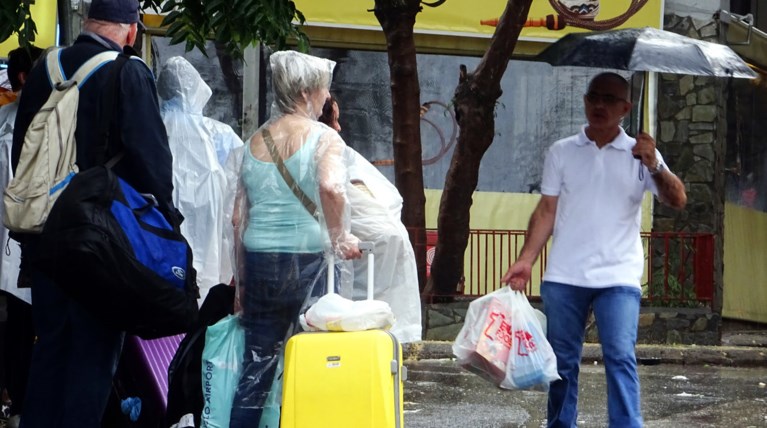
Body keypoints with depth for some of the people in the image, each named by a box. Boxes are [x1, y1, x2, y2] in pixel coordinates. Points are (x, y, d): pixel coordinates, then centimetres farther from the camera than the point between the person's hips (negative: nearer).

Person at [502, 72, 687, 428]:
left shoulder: (640, 154, 4)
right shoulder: (561, 152, 9)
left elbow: (677, 201, -6)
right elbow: (547, 210, 8)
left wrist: (654, 166, -25)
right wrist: (525, 260, -2)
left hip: (618, 278, -2)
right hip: (564, 277, 2)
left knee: (620, 358, -12)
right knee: (562, 361, 8)